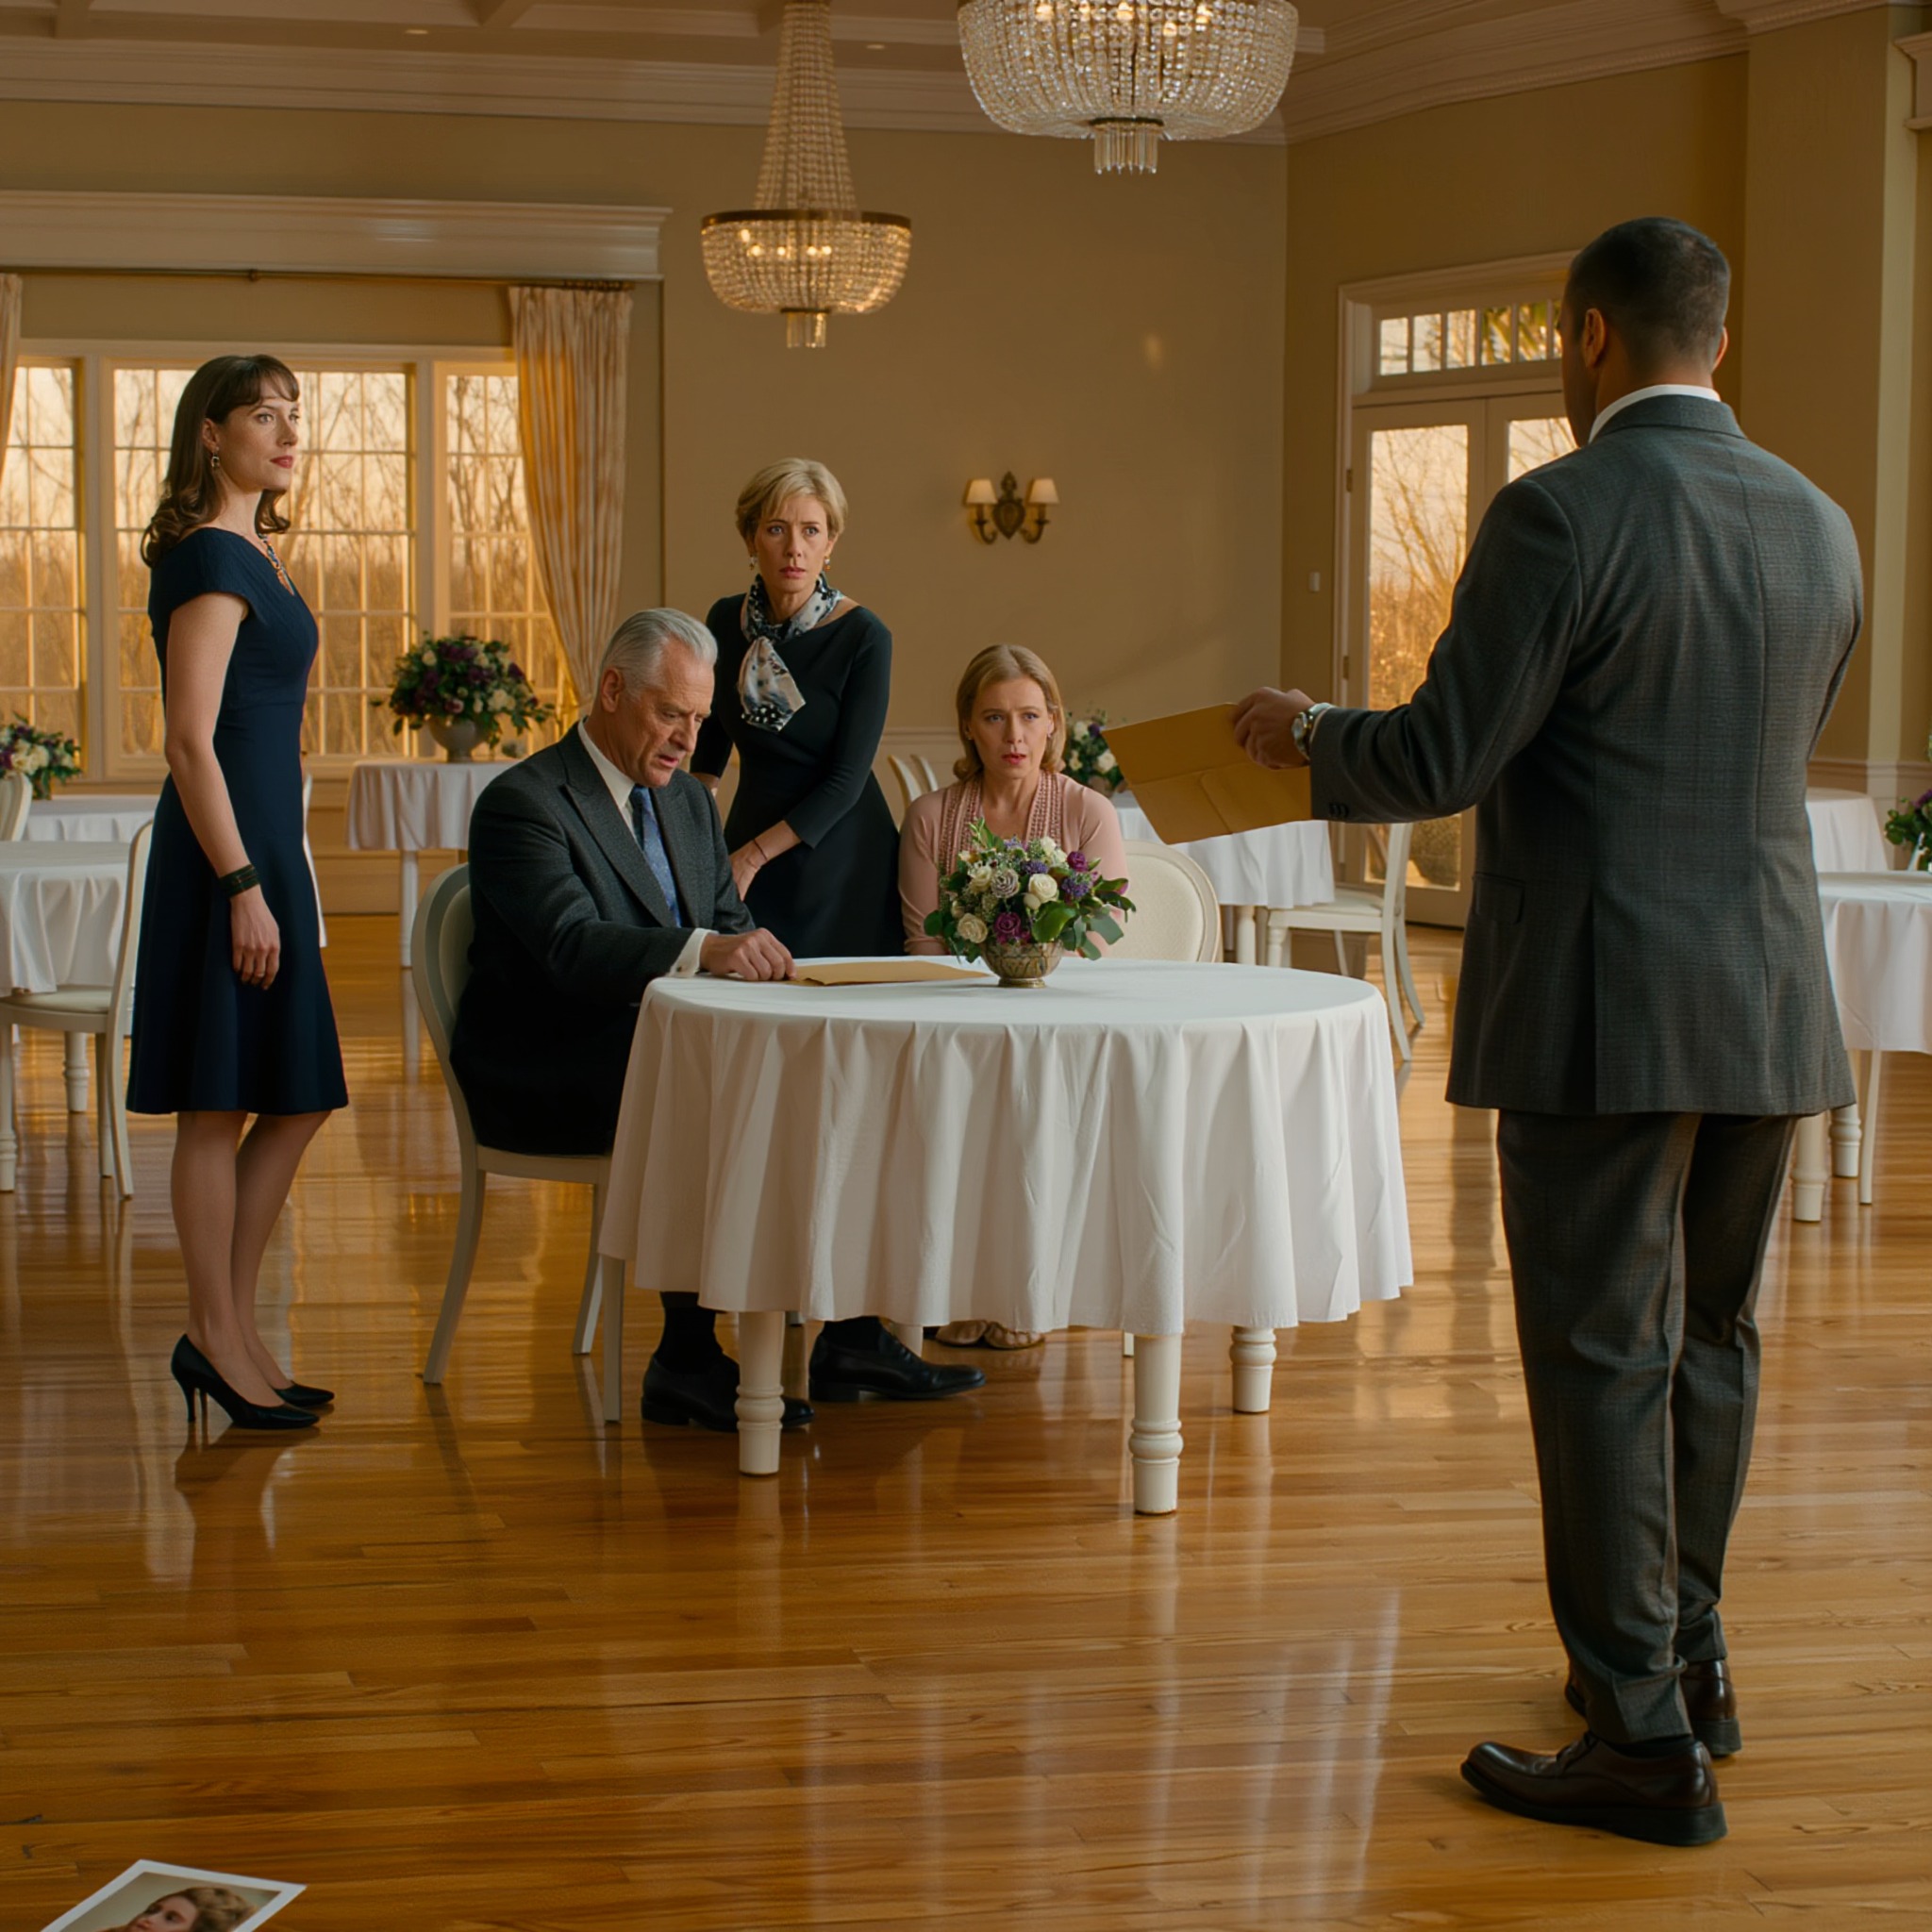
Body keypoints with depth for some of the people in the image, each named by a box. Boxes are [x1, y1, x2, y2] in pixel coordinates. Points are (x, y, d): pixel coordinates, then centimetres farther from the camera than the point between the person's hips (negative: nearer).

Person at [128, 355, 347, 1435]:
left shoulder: (252, 553, 16)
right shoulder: (210, 559, -12)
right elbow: (192, 740, -18)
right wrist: (243, 888, -21)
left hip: (264, 843, 10)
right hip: (225, 849, -10)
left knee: (296, 1101, 11)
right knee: (220, 1103, -2)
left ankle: (232, 1332, 17)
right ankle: (219, 1341, 6)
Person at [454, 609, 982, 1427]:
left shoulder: (688, 799, 17)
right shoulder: (522, 802, -11)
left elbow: (731, 925, 15)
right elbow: (571, 946, -26)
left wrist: (759, 962, -11)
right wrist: (703, 951, -42)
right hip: (543, 1075, -8)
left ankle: (844, 1333, -11)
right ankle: (687, 1362, -26)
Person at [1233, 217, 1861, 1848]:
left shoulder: (1561, 516, -14)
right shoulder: (1817, 526, 7)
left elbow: (1440, 763, -15)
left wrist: (1307, 731, 4)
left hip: (1604, 1006, -7)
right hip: (1768, 1000, 7)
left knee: (1602, 1359, 0)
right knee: (1711, 1334, 19)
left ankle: (1646, 1741, 3)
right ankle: (1686, 1652, 33)